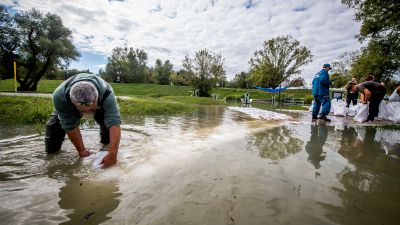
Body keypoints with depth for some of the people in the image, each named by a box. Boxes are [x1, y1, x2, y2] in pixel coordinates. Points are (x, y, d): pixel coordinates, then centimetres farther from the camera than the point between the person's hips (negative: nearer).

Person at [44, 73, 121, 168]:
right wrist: (81, 151, -29)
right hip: (68, 107, 0)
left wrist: (112, 155, -58)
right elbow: (70, 126, -32)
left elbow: (114, 124, -51)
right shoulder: (59, 97, -41)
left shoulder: (107, 94, -45)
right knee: (51, 147, -8)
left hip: (100, 104, 1)